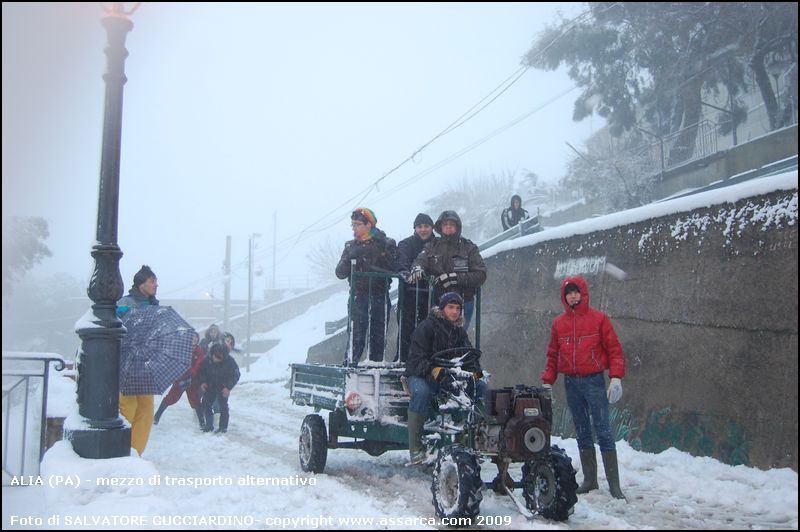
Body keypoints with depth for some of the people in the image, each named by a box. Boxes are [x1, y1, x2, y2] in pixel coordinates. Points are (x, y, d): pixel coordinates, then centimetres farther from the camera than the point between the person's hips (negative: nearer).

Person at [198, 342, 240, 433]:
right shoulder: (207, 360, -14)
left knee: (223, 405, -13)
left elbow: (235, 375, -14)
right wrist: (202, 382, -14)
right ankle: (209, 425, 16)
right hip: (210, 385, 4)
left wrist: (228, 387, -24)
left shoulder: (229, 361, -21)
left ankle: (223, 427, -2)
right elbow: (201, 371, 2)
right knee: (206, 403, 2)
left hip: (223, 387, -4)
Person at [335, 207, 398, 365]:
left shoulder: (386, 244, 3)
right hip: (359, 295, 1)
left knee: (378, 335, 5)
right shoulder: (351, 246, 11)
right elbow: (340, 273, 4)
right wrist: (350, 257, -13)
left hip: (379, 295, -1)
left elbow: (394, 268, -10)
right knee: (357, 335, -9)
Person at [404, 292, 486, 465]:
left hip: (450, 375, 6)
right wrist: (434, 371, -35)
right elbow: (417, 357, -17)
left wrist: (473, 371, -14)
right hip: (421, 375, -6)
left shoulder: (459, 331, 14)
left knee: (480, 385, -9)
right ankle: (415, 447, -34)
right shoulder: (426, 327, -8)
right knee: (422, 392, -39)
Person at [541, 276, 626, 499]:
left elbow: (614, 349, -3)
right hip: (571, 383, 4)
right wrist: (547, 381, 10)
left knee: (603, 431, -7)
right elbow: (553, 355, 16)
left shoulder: (599, 318, -1)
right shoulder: (559, 323, 11)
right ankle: (589, 479, 15)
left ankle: (614, 484, -5)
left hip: (594, 381, -4)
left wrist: (616, 378, -12)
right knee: (582, 432, 8)